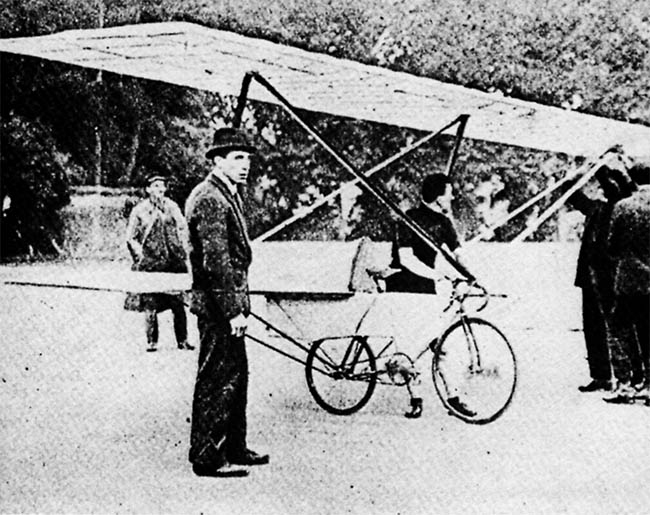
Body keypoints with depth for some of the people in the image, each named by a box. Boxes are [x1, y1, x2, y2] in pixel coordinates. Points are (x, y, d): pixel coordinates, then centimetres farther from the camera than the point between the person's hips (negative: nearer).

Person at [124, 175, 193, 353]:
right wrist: (140, 254, -6)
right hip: (149, 263, -2)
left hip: (173, 261, 2)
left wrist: (181, 248, 5)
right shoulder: (140, 210, 1)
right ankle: (151, 341, 8)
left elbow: (183, 229, 16)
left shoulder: (172, 207, 9)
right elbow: (131, 238, 4)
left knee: (178, 303, 2)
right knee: (150, 304, -1)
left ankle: (182, 340, 10)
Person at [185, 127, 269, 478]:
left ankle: (234, 448, 26)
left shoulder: (227, 195, 16)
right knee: (217, 380, -4)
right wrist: (233, 310, -24)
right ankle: (206, 458, 3)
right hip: (217, 305, -11)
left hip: (228, 304, 11)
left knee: (235, 376, 16)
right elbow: (216, 261, -23)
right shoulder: (209, 199, -17)